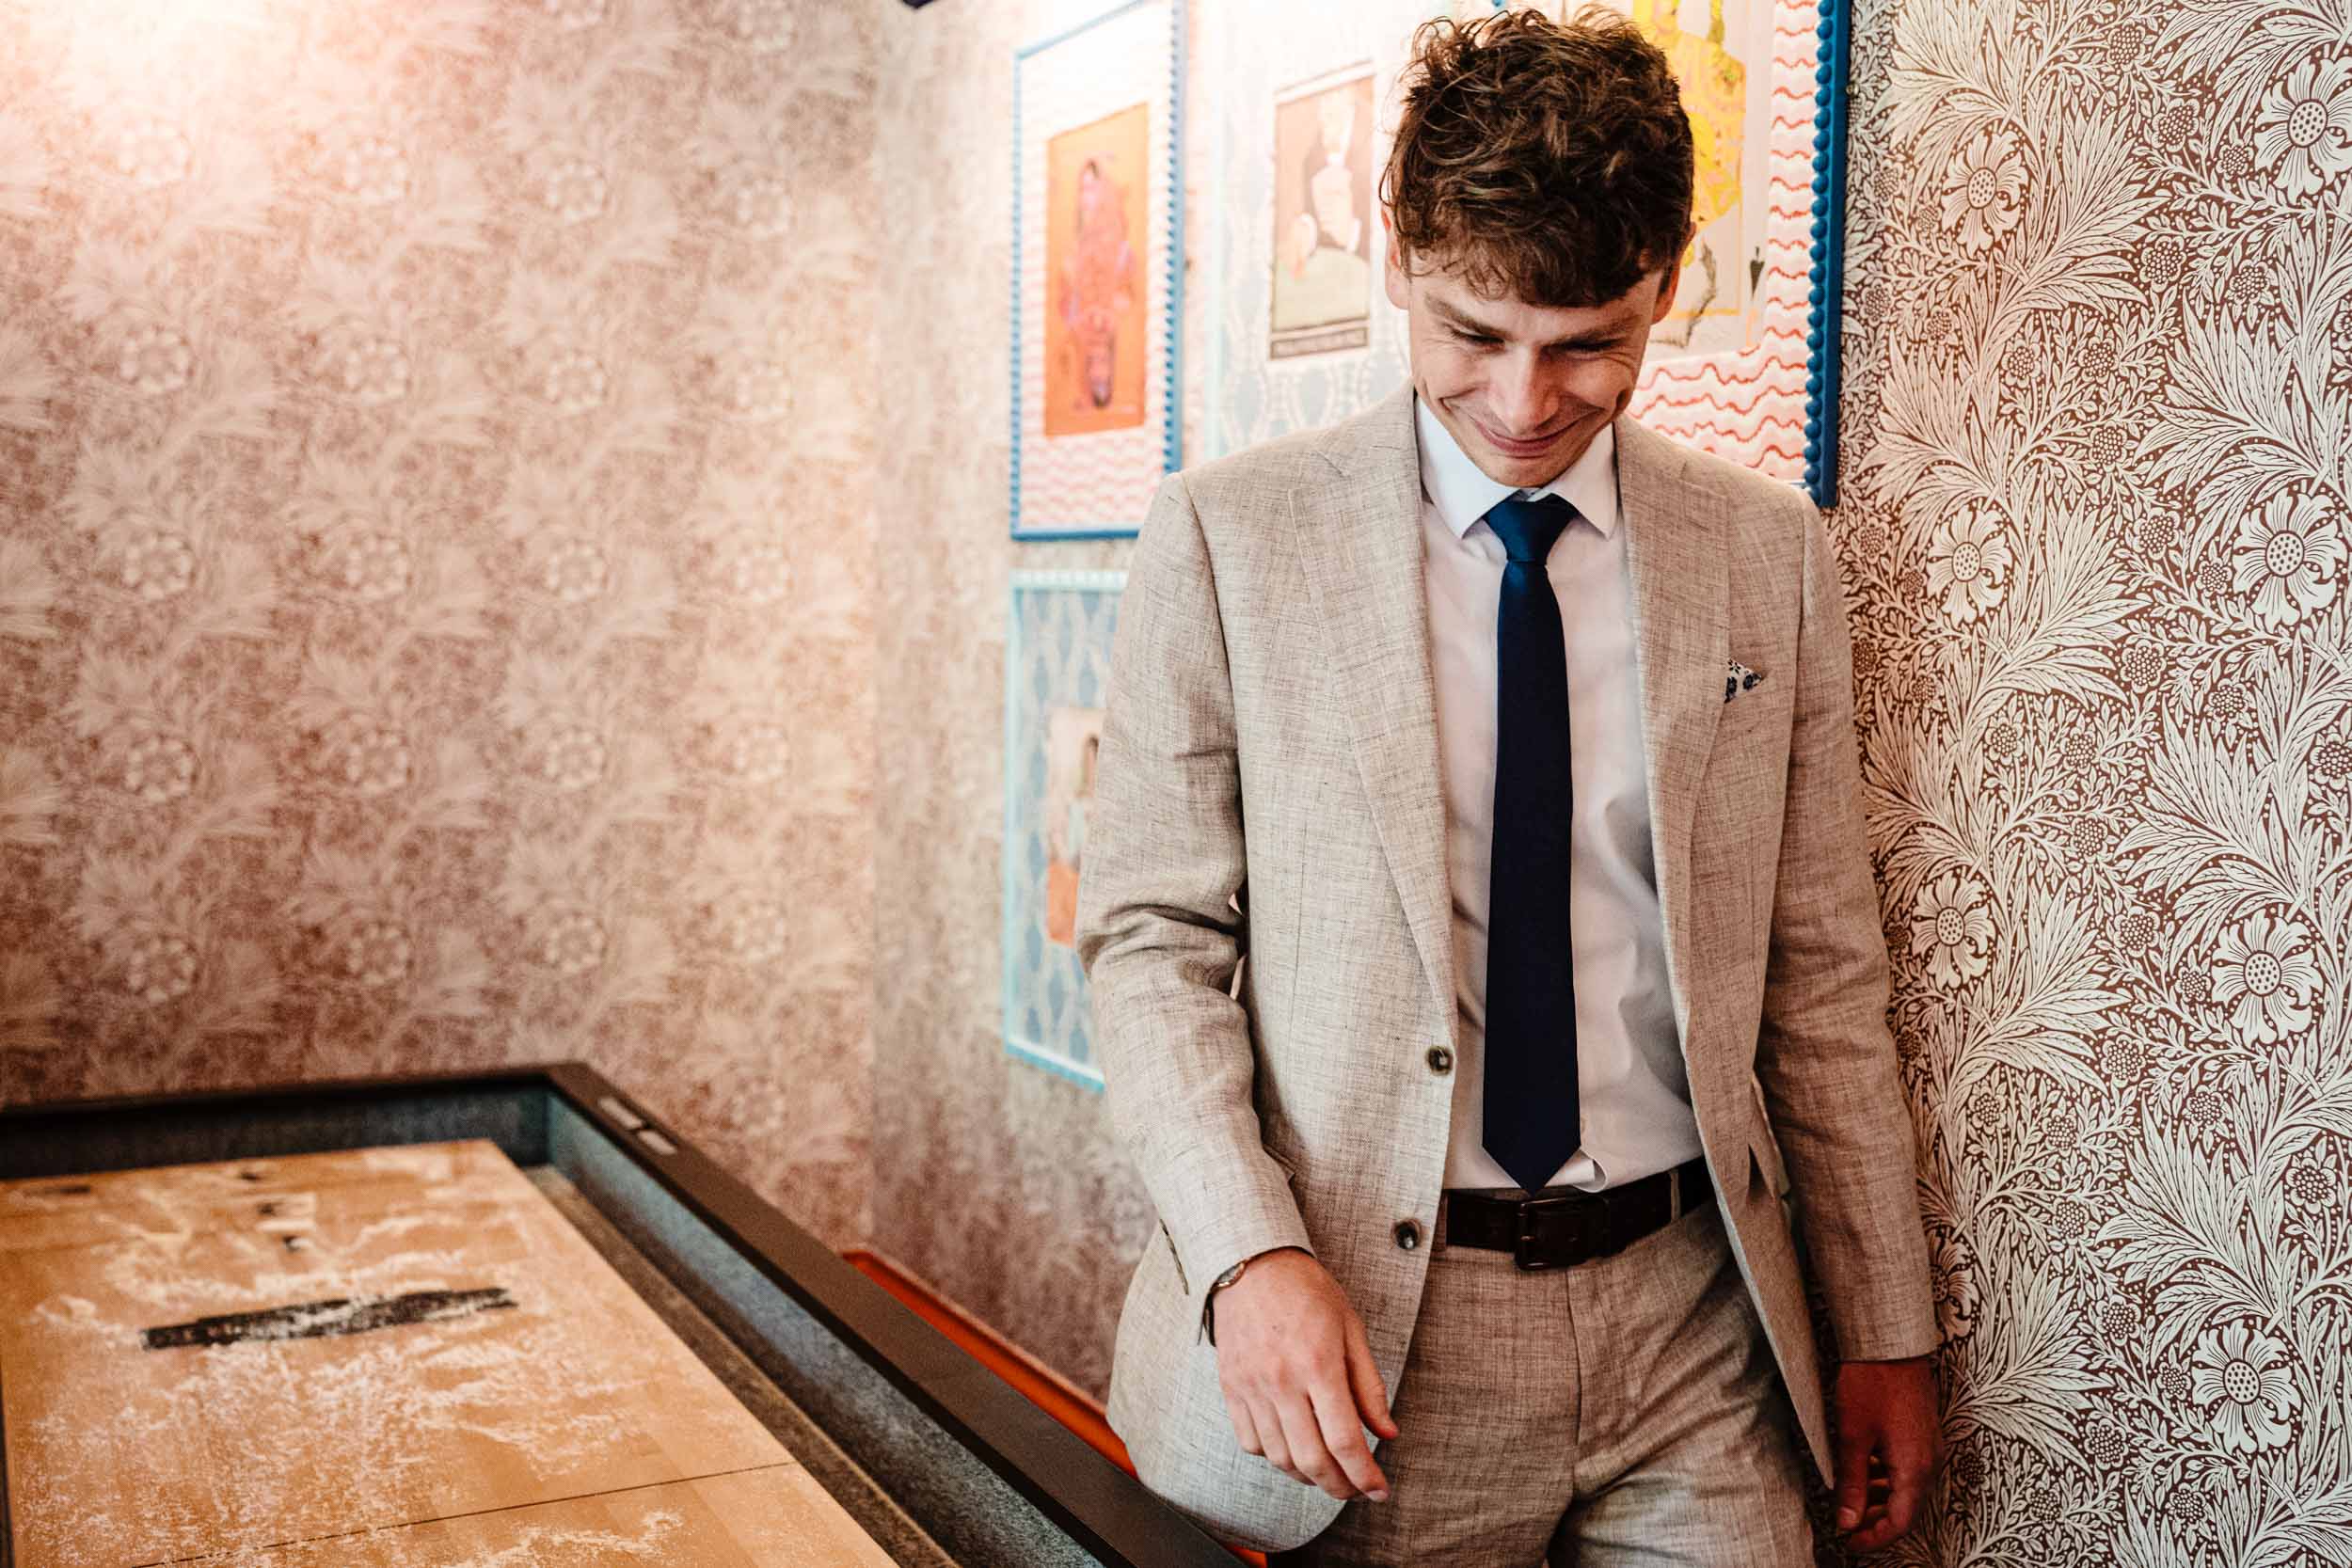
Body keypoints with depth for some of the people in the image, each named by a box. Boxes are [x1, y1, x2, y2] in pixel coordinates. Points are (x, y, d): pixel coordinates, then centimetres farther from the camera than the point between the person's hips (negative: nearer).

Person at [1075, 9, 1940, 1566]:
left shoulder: (1771, 556, 3)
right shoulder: (1226, 535, -5)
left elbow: (1821, 970, 6)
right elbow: (1152, 938, -4)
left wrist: (1887, 1333, 8)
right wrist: (1250, 1253, -16)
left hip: (1690, 1324, 2)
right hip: (1367, 1340, -2)